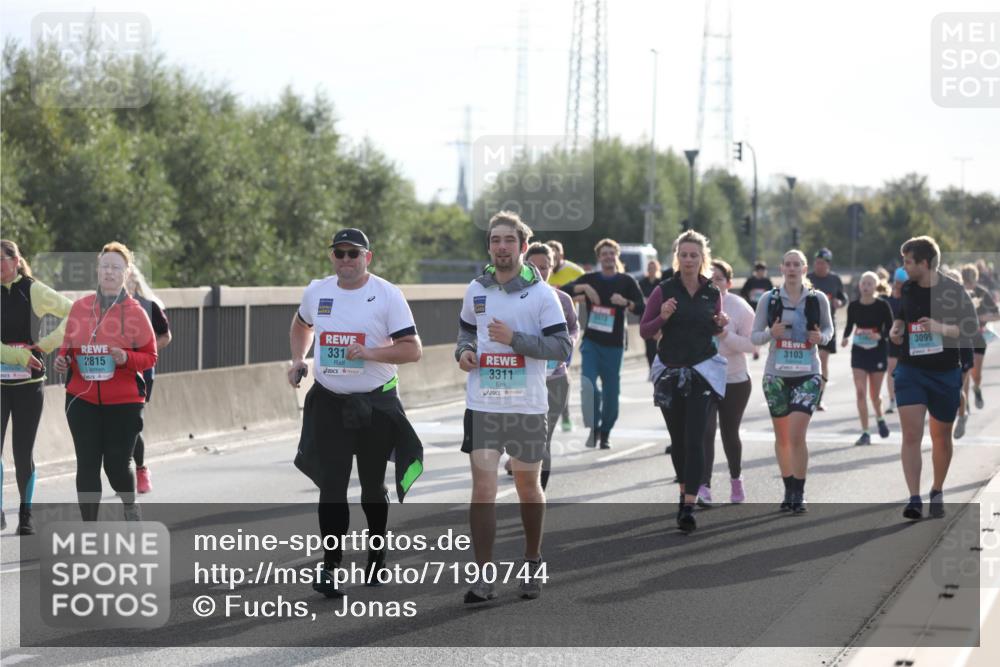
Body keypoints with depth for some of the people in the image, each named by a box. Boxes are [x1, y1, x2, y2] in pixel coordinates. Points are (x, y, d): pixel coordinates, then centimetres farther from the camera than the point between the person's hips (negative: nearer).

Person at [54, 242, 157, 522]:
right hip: (82, 399, 3)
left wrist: (127, 358, -19)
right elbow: (68, 346, 17)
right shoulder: (80, 307, 5)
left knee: (117, 465, -3)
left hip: (123, 401, -3)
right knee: (87, 465, -1)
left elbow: (150, 356, -1)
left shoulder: (134, 311, -4)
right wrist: (62, 360, -4)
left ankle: (130, 505, 31)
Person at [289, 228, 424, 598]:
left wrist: (370, 353, -26)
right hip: (328, 404, 2)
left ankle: (376, 558, 31)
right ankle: (329, 567, -10)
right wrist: (298, 359, 10)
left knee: (373, 487, 11)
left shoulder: (387, 295, -9)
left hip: (376, 403, -2)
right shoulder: (317, 291, 4)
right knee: (331, 486, -9)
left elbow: (412, 349, -12)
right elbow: (302, 324, 26)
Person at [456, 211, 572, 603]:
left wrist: (514, 339, -20)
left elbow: (563, 348, -10)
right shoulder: (476, 290, 6)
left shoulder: (541, 293, -6)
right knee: (483, 484, -9)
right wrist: (463, 350, 2)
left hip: (527, 406, -2)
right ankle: (483, 577, -8)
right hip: (482, 405, 2)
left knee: (527, 485, 11)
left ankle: (532, 563, 32)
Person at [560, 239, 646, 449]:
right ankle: (593, 427, -6)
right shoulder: (590, 279, 9)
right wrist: (584, 287, -18)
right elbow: (564, 290, -2)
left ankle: (605, 433, 18)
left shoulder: (626, 281, 5)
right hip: (591, 342, 0)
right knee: (588, 385, -18)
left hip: (614, 345, 0)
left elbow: (643, 309, -1)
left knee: (611, 392, 2)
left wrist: (626, 302, -18)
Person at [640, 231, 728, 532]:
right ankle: (685, 490, 32)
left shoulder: (713, 293, 3)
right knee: (677, 438, 11)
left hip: (703, 371, 0)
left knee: (694, 437, -11)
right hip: (669, 371, 1)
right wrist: (662, 317, -19)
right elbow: (644, 330, 0)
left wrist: (720, 325, -4)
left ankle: (689, 506, -15)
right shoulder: (664, 291, -3)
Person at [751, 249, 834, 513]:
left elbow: (829, 328, 14)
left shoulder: (818, 299, 0)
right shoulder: (769, 300, 0)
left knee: (797, 434, -14)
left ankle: (799, 493, -7)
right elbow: (754, 336, 4)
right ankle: (789, 490, 23)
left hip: (807, 375, -2)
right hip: (776, 374, 2)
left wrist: (821, 338, -9)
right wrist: (771, 334, -17)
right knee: (782, 437, 9)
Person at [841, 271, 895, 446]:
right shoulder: (853, 306, -1)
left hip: (878, 352, -2)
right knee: (860, 392, -9)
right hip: (858, 351, 2)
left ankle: (879, 418, 41)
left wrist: (879, 335, -25)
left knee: (874, 394, 8)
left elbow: (890, 328, -5)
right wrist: (846, 337, -10)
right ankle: (865, 433, -5)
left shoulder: (882, 305, -8)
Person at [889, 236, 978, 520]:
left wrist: (942, 328, -25)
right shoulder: (905, 289, 3)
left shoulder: (954, 291, -8)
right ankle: (914, 499, -16)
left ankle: (937, 493, 33)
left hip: (945, 374, -1)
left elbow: (972, 328, -10)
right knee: (911, 435, -13)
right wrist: (896, 328, 0)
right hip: (910, 371, 2)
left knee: (941, 437, 12)